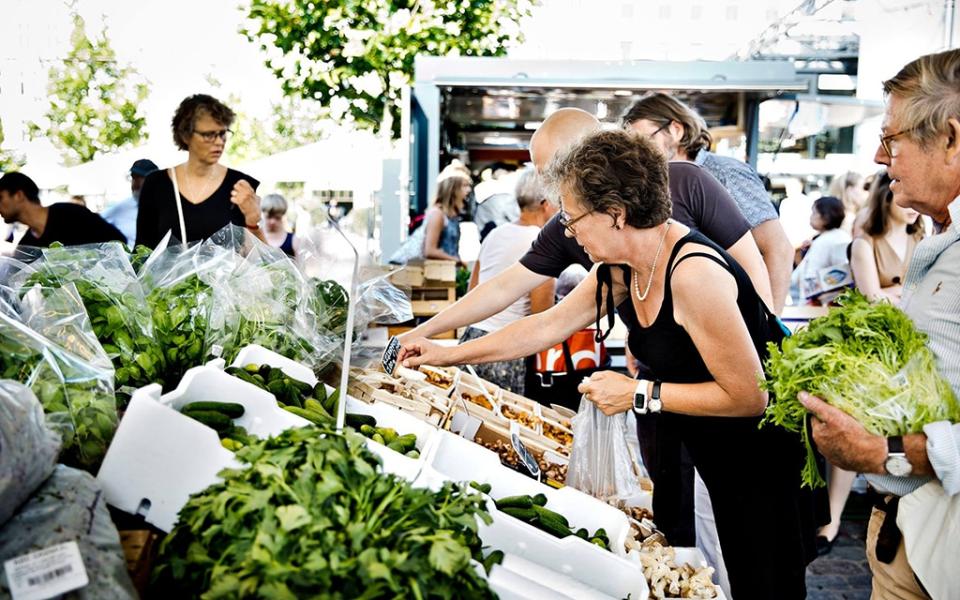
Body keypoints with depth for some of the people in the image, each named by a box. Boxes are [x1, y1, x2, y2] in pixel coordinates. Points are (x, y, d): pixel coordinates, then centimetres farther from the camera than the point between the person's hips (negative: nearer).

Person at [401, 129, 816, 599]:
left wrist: (639, 394, -23)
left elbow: (749, 395, -28)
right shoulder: (618, 270, -4)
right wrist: (447, 354, 9)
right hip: (706, 454, 8)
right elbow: (547, 326, 7)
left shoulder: (693, 273, -30)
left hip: (763, 464, -8)